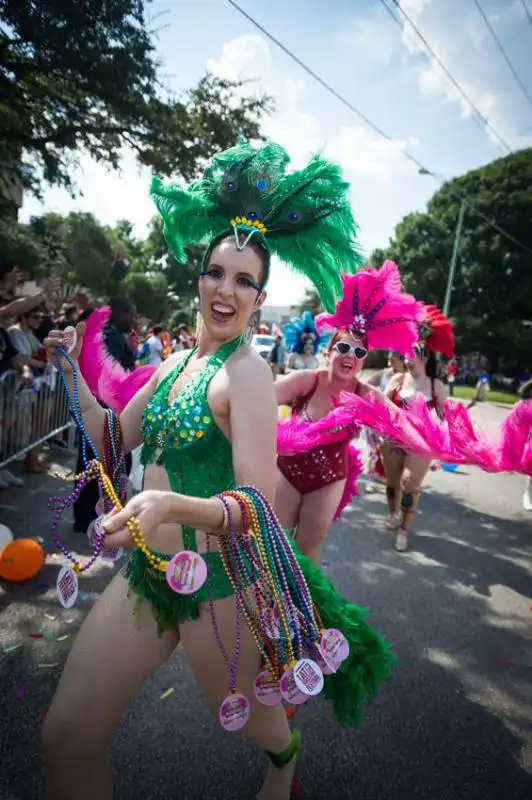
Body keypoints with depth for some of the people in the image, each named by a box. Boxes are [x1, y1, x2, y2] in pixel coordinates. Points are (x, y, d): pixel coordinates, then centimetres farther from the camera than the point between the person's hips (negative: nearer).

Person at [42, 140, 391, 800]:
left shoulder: (247, 371, -18)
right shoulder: (174, 362, 4)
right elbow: (114, 441, 11)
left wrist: (171, 504, -37)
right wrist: (72, 370, 3)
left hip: (220, 578, -5)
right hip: (146, 570, 6)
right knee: (65, 736, 9)